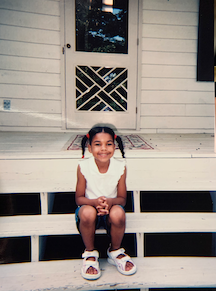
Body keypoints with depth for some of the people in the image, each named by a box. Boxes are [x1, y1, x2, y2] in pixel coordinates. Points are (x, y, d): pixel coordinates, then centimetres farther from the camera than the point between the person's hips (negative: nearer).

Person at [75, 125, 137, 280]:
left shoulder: (120, 166, -11)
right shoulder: (83, 166, -13)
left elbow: (122, 199, -4)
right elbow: (79, 198, -7)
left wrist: (110, 201, -27)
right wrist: (95, 202, -29)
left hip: (111, 209, 1)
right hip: (89, 206, 0)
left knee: (118, 213, -33)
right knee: (88, 212, -35)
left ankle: (115, 251, 1)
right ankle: (90, 253, -3)